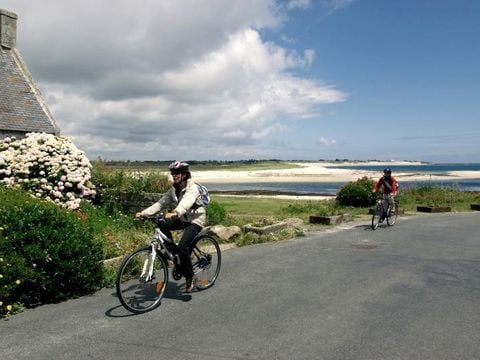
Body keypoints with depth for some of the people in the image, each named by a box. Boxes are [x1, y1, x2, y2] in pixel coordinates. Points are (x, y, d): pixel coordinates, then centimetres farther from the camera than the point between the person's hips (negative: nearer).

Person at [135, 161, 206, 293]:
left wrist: (175, 213, -58)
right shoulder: (174, 189, 3)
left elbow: (186, 203, -39)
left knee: (183, 247, -23)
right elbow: (161, 203, -6)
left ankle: (190, 278, -4)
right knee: (162, 225, -19)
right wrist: (143, 213, -19)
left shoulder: (192, 188, -19)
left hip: (195, 220, -7)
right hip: (182, 218, 7)